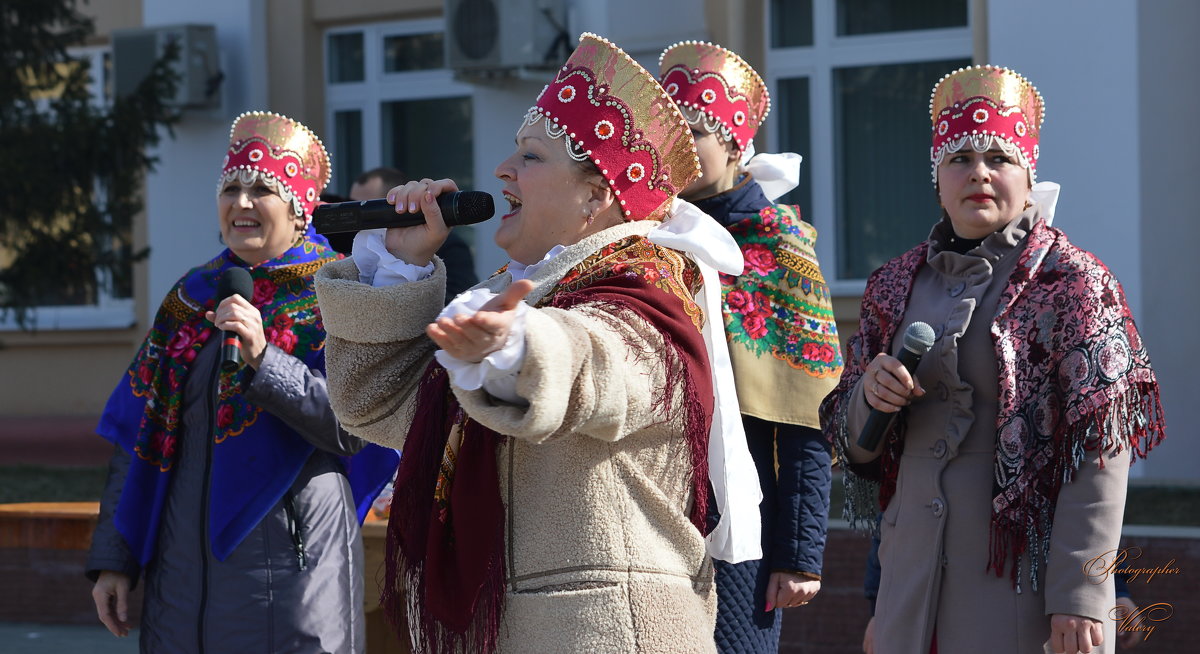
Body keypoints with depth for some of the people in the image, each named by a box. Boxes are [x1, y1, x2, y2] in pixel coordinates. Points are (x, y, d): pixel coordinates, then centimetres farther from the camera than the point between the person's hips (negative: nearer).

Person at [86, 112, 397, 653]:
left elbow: (354, 429, -15)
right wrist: (112, 559, 6)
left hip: (290, 564, -4)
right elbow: (139, 439, 12)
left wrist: (263, 359, -24)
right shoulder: (192, 298, 11)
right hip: (184, 562, 5)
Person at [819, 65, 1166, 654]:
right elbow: (853, 444, 17)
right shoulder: (897, 285, 11)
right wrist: (870, 395, -6)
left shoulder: (1071, 282, -5)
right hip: (913, 576, 5)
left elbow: (1100, 453, -12)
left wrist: (1080, 594, -20)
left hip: (1025, 577, -5)